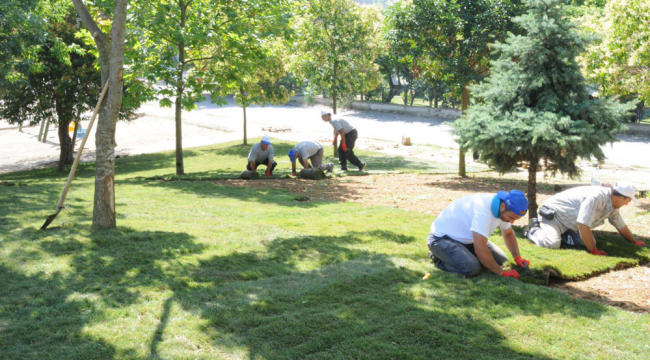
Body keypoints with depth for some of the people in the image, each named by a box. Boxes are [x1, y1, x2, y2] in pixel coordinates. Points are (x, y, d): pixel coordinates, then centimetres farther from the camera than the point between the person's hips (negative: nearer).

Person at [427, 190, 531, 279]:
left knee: (501, 260, 4)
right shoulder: (483, 209, -36)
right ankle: (439, 259, -3)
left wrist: (517, 257, -1)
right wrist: (502, 273, -25)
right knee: (472, 269, -30)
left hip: (466, 238, 9)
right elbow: (481, 250, -36)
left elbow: (508, 234, 14)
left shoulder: (503, 209, -7)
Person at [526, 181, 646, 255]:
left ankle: (560, 234, 11)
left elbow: (621, 226, 15)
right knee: (552, 244, -30)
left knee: (589, 241, -4)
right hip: (552, 213, -9)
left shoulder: (613, 202, -2)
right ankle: (533, 230, -1)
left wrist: (635, 242, 24)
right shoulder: (595, 197, -33)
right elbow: (583, 226, -34)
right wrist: (594, 251, -27)